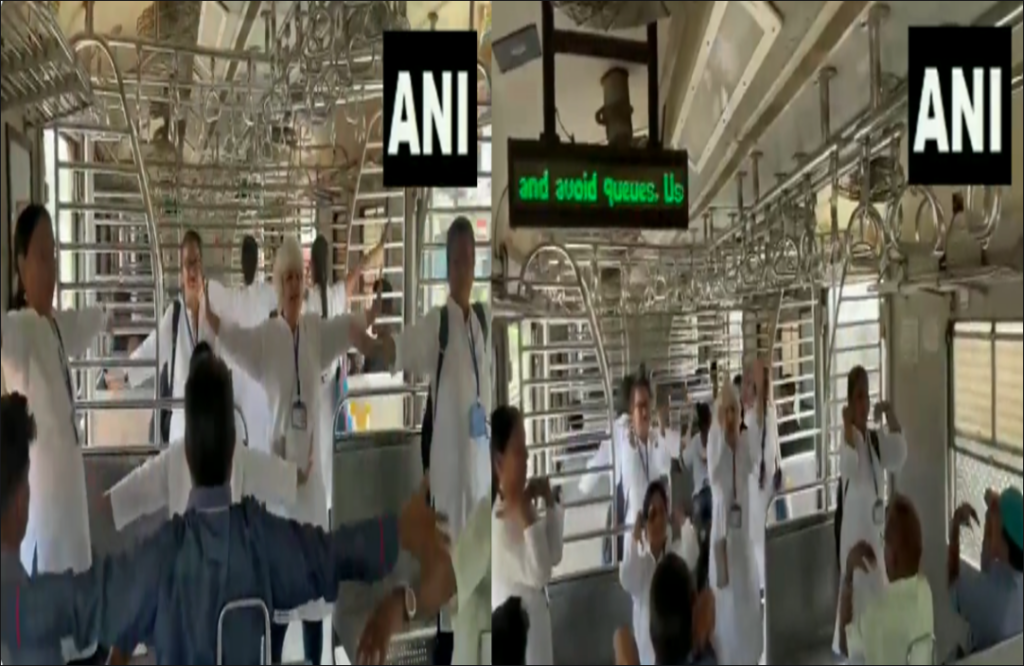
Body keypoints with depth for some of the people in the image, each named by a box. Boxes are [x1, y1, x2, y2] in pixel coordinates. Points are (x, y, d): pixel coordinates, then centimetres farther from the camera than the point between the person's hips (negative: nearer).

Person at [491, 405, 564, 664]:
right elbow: (538, 573, -25)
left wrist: (550, 502, -3)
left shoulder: (521, 504, 1)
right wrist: (525, 516, -29)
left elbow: (554, 556, 7)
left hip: (534, 618, 9)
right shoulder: (495, 521, -24)